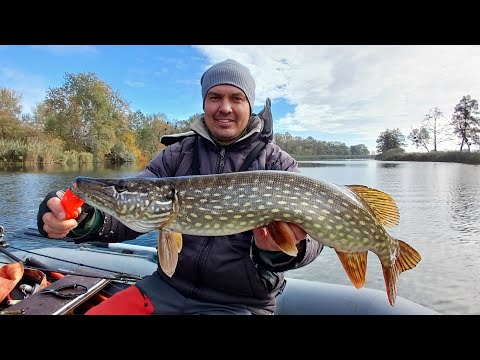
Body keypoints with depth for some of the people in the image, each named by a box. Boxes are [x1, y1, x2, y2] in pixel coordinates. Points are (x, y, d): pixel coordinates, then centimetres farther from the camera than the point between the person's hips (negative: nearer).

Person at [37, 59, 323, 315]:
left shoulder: (278, 164, -5)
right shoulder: (178, 153, 4)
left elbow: (308, 235, -13)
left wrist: (281, 250, -35)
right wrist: (84, 218, -23)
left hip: (242, 303, -2)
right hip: (169, 285, 3)